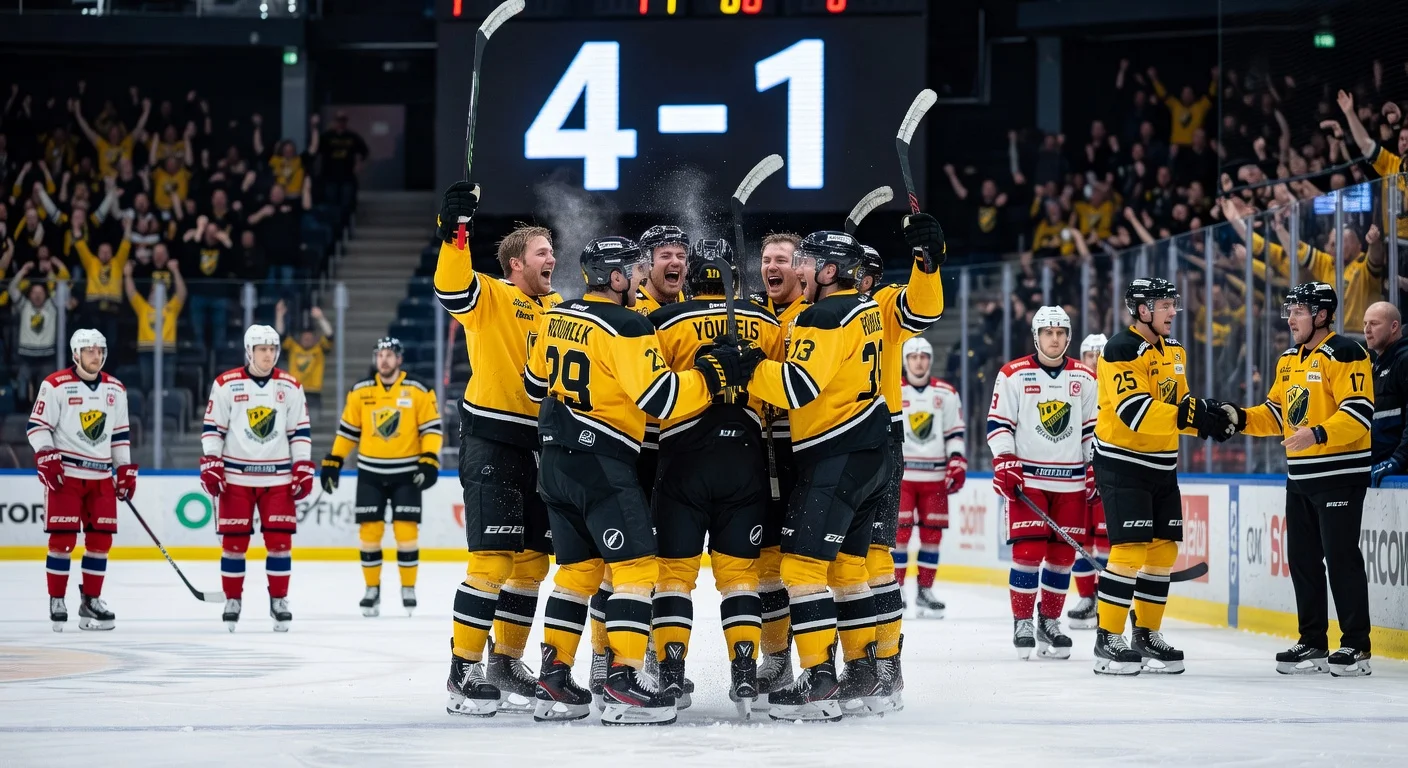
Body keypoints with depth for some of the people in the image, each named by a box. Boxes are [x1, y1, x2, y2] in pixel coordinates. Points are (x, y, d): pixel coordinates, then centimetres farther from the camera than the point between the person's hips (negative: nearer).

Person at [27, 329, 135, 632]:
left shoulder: (116, 390, 12)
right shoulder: (56, 385, -6)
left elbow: (120, 433, 18)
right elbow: (38, 426, -7)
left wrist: (126, 470, 13)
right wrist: (47, 459, -18)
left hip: (102, 476, 5)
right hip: (65, 474, -5)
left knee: (101, 539, 3)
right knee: (63, 538, -6)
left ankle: (91, 601, 13)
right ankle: (56, 601, 2)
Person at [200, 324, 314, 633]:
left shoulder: (290, 387, 5)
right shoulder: (226, 385, -2)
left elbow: (300, 431, 8)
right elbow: (212, 427, 0)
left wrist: (304, 469, 2)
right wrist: (210, 465, -7)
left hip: (278, 477, 2)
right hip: (235, 477, -2)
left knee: (279, 539, -2)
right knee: (234, 540, 0)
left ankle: (279, 600, 8)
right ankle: (232, 601, 11)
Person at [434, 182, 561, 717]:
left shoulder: (558, 309, 15)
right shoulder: (490, 297, -5)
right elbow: (453, 290, -25)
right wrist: (453, 231, -38)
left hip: (538, 447, 7)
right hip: (490, 443, -7)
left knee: (532, 562, 9)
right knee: (493, 560, -12)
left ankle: (505, 662, 22)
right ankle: (462, 673, -6)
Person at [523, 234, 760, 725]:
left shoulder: (557, 317, 10)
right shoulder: (625, 326, -14)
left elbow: (536, 383, 21)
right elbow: (661, 398, -20)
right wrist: (716, 371, -11)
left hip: (556, 458, 9)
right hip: (602, 462, -8)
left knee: (578, 567, 15)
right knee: (637, 566, -6)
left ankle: (553, 680, 14)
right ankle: (622, 684, -13)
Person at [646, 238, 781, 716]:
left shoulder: (663, 322, -4)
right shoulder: (767, 325, 6)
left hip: (683, 461, -2)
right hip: (745, 461, 2)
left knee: (674, 568, 5)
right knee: (739, 569, 8)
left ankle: (671, 674, 1)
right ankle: (744, 674, 1)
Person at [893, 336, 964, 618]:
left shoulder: (947, 395, 8)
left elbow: (955, 433, 10)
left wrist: (958, 464, -1)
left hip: (935, 477, 3)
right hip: (899, 475, -2)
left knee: (932, 533, 3)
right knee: (900, 531, -8)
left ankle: (925, 590, 13)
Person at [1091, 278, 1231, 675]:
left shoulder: (1174, 351, 12)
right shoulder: (1121, 350, -17)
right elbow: (1135, 411, -27)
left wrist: (1209, 418, -2)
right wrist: (1189, 414, -34)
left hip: (1161, 465, 9)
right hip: (1122, 463, -9)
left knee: (1164, 548, 8)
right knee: (1131, 548, -13)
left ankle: (1146, 633, 19)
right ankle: (1108, 639, -7)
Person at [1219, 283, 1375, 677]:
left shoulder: (1344, 354, -11)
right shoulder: (1289, 360, 16)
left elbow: (1359, 412, -20)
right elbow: (1276, 415, 20)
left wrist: (1318, 434, -32)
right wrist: (1240, 418, 3)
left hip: (1340, 473, -9)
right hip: (1300, 476, 9)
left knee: (1341, 558, -8)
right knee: (1303, 559, 9)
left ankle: (1356, 645, -2)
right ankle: (1312, 643, 17)